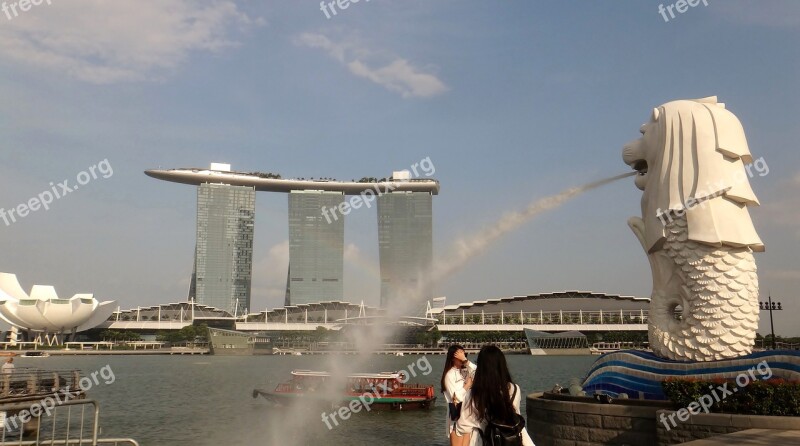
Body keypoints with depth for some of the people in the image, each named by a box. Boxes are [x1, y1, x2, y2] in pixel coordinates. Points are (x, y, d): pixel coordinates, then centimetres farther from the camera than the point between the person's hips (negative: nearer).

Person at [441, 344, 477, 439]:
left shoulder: (465, 370, 7)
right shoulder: (449, 375, -12)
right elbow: (456, 397, -17)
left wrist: (465, 360, -17)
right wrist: (468, 385, -9)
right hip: (456, 410, -6)